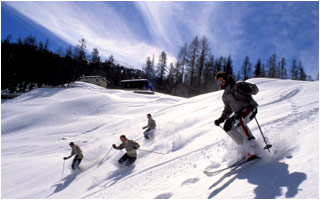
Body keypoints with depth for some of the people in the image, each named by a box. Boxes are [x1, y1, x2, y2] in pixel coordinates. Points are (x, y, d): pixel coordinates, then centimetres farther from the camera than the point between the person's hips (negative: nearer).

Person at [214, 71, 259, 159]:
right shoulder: (225, 96, 15)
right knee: (227, 126, -10)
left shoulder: (238, 86, -5)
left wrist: (249, 89, -31)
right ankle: (244, 146, -6)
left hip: (250, 108, -7)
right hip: (239, 113, 8)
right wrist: (221, 119, 11)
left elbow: (255, 88, -9)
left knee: (238, 121, -32)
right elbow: (228, 109, 23)